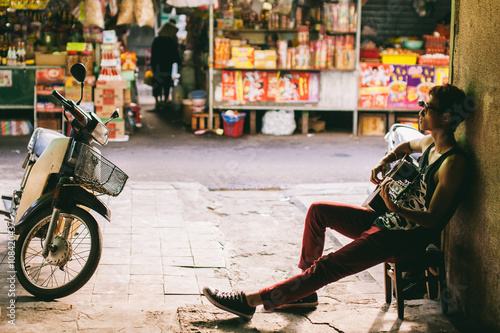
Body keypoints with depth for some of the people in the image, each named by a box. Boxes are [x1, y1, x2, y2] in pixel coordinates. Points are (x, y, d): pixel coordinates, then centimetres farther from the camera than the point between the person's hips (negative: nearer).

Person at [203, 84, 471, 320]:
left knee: (328, 266, -18)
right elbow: (405, 146, 33)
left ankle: (251, 301, -14)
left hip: (405, 239, -10)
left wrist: (395, 208, -39)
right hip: (385, 222, 10)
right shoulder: (429, 144, 7)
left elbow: (432, 219, -24)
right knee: (318, 210, 9)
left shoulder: (452, 162, -21)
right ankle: (305, 291, 12)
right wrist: (383, 163, 13)